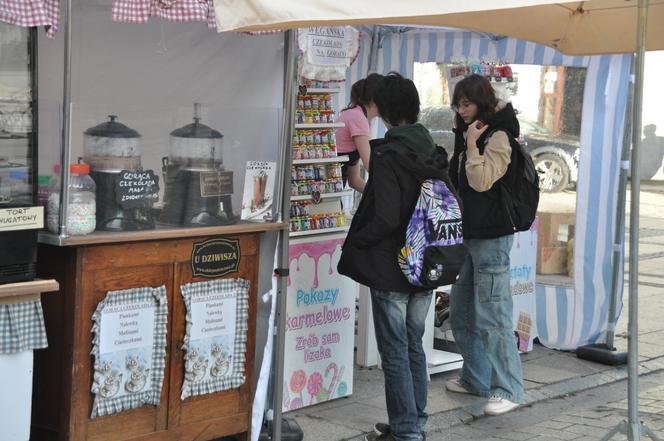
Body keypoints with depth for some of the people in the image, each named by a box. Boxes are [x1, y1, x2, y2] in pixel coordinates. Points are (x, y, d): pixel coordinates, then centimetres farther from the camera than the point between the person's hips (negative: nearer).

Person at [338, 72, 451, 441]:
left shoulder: (388, 157, -18)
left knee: (395, 352, 2)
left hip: (391, 270, -7)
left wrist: (354, 242, -8)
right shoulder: (435, 154, 4)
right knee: (414, 346, 18)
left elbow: (385, 219, -23)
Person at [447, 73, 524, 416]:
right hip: (468, 233, 10)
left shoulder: (498, 137, -11)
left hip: (491, 235, -10)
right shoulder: (468, 135, 15)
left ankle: (507, 390, -4)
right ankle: (476, 378, 25)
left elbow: (481, 181, -19)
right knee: (461, 311, 14)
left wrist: (472, 144, -15)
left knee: (491, 315, -9)